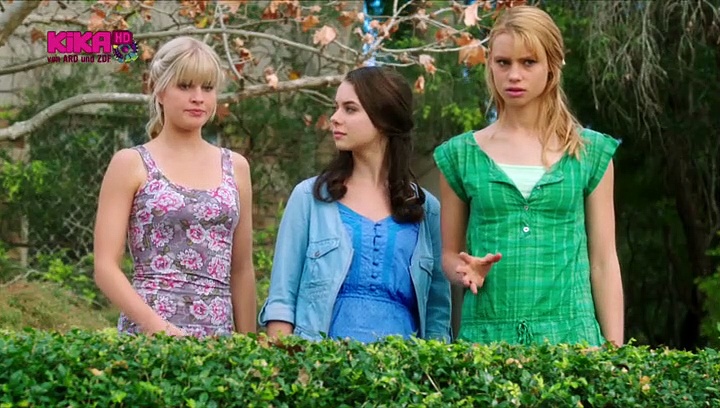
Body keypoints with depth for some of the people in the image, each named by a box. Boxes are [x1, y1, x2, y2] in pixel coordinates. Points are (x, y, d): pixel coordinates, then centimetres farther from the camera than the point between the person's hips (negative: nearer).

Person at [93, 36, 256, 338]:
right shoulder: (131, 164, 1)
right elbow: (105, 267, -5)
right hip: (148, 333, -3)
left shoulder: (235, 167, 12)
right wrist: (156, 325, -17)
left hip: (219, 335, 4)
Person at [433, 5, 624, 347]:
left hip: (571, 334, 0)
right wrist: (466, 272, -9)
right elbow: (449, 254, 13)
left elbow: (604, 261, 6)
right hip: (485, 335, 0)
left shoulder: (591, 153, 6)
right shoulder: (460, 155, 7)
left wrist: (614, 351, 1)